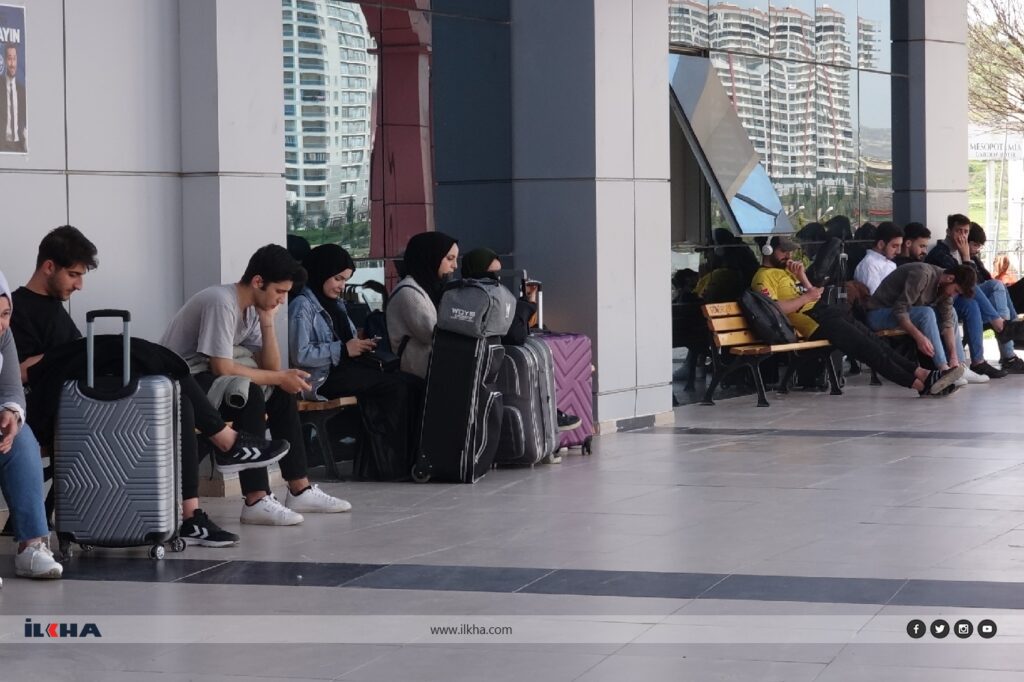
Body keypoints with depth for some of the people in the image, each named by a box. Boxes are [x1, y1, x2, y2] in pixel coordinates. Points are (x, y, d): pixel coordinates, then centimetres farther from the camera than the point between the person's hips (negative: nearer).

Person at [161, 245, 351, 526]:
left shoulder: (252, 308, 6)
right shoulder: (221, 302, -22)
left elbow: (271, 368, 4)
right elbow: (222, 368, -27)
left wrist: (267, 321, -7)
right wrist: (280, 378, -19)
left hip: (207, 377, 10)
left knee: (281, 393, 4)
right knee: (247, 392, -30)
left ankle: (299, 490, 7)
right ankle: (256, 501, -31)